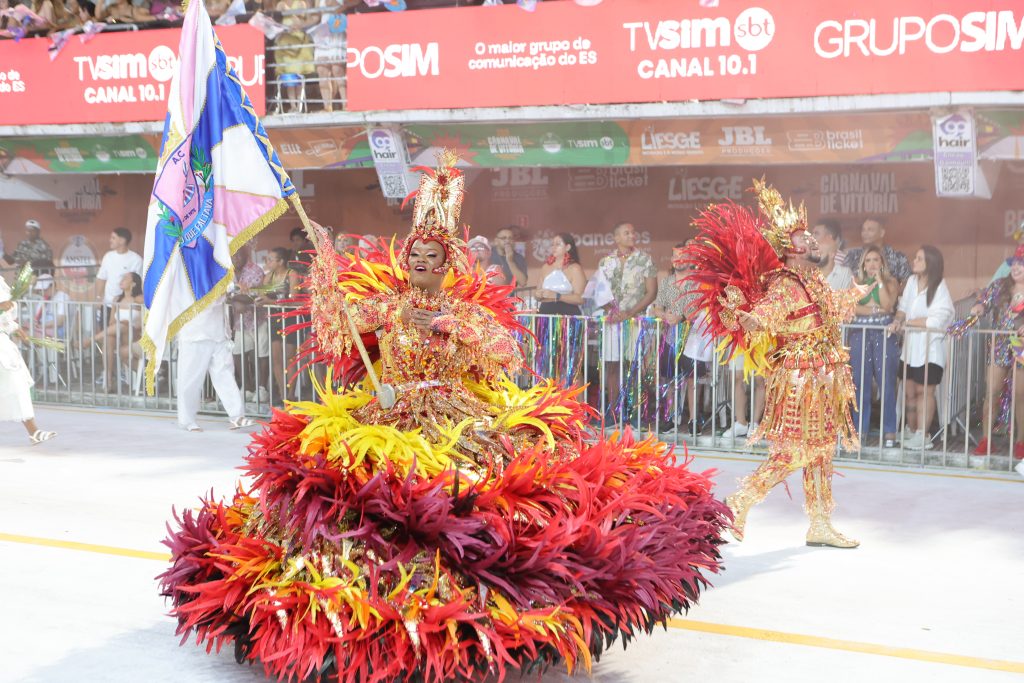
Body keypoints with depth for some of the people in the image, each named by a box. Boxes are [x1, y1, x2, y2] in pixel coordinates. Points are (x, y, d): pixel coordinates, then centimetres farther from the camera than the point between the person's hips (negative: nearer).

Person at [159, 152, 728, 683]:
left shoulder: (472, 311, 11)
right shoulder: (385, 304, 14)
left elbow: (507, 351, -4)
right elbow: (338, 323, 1)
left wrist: (456, 326, -14)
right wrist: (326, 270, -7)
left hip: (461, 420, 0)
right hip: (388, 418, 1)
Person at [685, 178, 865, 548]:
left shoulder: (815, 283, 11)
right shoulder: (785, 286, -17)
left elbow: (834, 307, 32)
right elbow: (760, 318, -31)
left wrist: (858, 293, 48)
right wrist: (740, 317, -52)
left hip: (822, 382, 9)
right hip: (800, 381, -9)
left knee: (820, 451, 12)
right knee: (791, 454, -8)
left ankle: (821, 524, 19)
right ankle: (738, 505, 2)